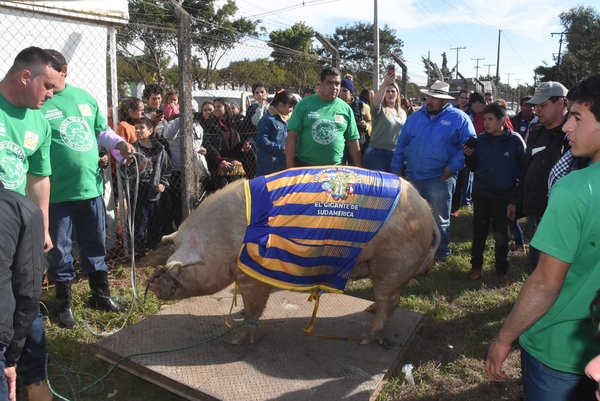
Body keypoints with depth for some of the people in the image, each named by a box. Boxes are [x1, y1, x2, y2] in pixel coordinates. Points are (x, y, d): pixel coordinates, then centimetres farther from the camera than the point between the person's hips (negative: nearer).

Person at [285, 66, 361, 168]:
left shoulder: (346, 109, 5)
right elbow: (292, 136, -3)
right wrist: (290, 169, -8)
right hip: (304, 166, -1)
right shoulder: (305, 104, -1)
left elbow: (353, 142, 9)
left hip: (336, 168, 2)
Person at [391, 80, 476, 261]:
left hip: (439, 179, -4)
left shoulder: (459, 119, -5)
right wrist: (397, 169, 6)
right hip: (412, 177, 5)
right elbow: (402, 144, 11)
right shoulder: (416, 116, 8)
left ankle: (441, 253, 25)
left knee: (440, 220, 8)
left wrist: (453, 166, -17)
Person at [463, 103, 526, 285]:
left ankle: (501, 271, 22)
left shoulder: (515, 140, -8)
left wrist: (516, 183, -10)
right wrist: (468, 156, -13)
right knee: (479, 231, 11)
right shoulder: (480, 140, -1)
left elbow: (524, 166, -1)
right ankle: (476, 266, 25)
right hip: (481, 193, 2)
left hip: (504, 195, -2)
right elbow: (473, 168, 5)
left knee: (501, 235, 9)